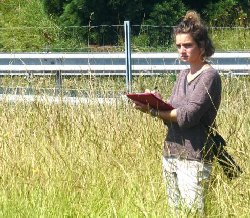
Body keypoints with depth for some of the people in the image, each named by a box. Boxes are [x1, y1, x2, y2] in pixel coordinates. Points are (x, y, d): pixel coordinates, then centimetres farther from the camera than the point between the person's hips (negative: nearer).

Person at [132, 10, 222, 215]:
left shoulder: (209, 76, -9)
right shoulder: (183, 75, 15)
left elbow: (188, 115, -17)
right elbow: (173, 116, 14)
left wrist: (153, 111, -13)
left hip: (193, 158, -8)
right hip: (170, 154, 8)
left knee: (193, 212, -10)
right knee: (176, 211, 9)